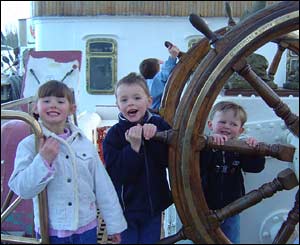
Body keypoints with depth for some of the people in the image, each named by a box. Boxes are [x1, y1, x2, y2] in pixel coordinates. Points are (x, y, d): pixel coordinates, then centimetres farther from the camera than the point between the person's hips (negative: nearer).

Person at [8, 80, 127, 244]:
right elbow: (22, 189, -13)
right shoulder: (29, 145, -8)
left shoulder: (85, 144, -2)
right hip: (50, 231, -2)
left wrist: (114, 224, 6)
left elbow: (103, 186, 2)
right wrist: (44, 159, -25)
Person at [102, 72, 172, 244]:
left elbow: (171, 161, -11)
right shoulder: (114, 135, -10)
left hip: (153, 206, 2)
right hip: (126, 208, -2)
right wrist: (134, 146, -26)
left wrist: (155, 136, -24)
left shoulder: (159, 125, -4)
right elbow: (116, 174, -17)